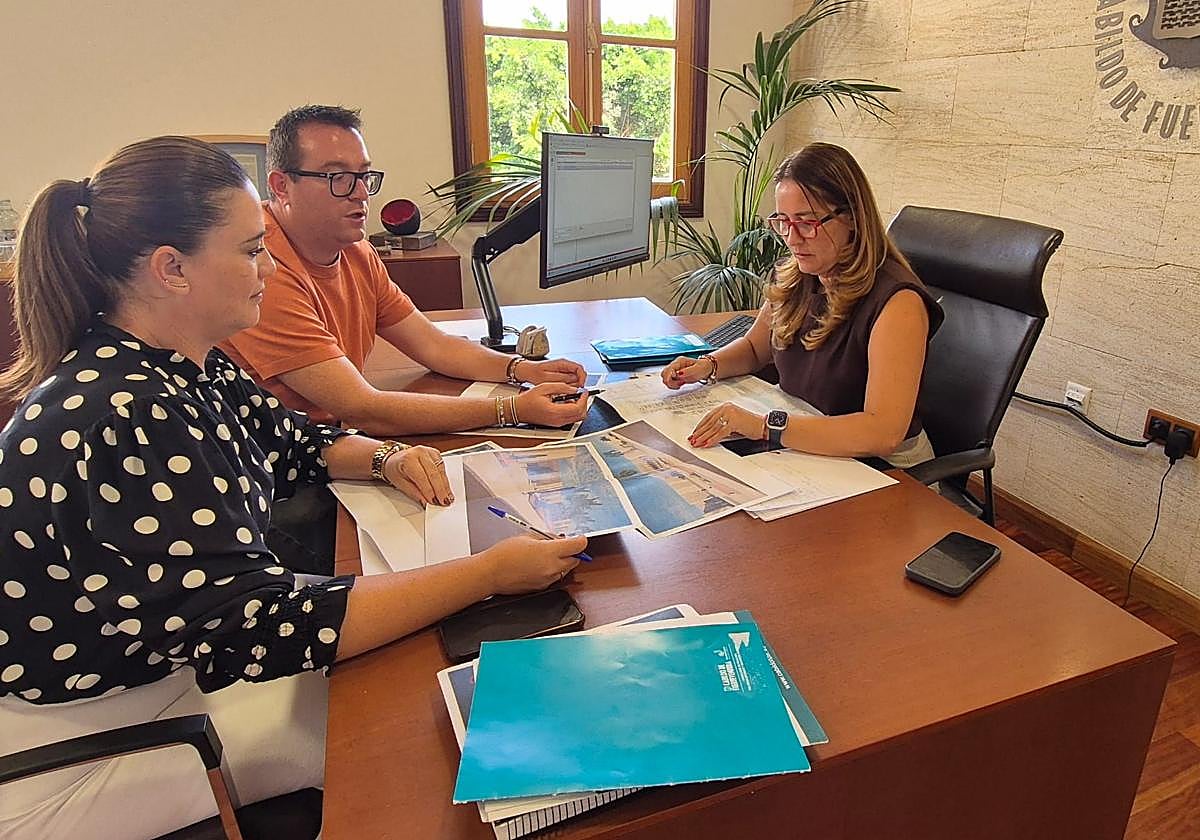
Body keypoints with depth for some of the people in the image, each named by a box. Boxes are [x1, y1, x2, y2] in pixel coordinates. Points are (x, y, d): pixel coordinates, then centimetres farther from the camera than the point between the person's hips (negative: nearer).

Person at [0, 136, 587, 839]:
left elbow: (289, 440, 11)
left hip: (181, 648, 8)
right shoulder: (125, 419, -35)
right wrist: (491, 572, -33)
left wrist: (385, 459, -10)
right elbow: (266, 625, -35)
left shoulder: (187, 366, -5)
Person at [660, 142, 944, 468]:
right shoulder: (791, 277, 2)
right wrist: (708, 366, 0)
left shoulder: (897, 302, -21)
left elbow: (883, 434, -30)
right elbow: (755, 347, 21)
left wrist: (766, 426, -35)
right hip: (798, 452, 6)